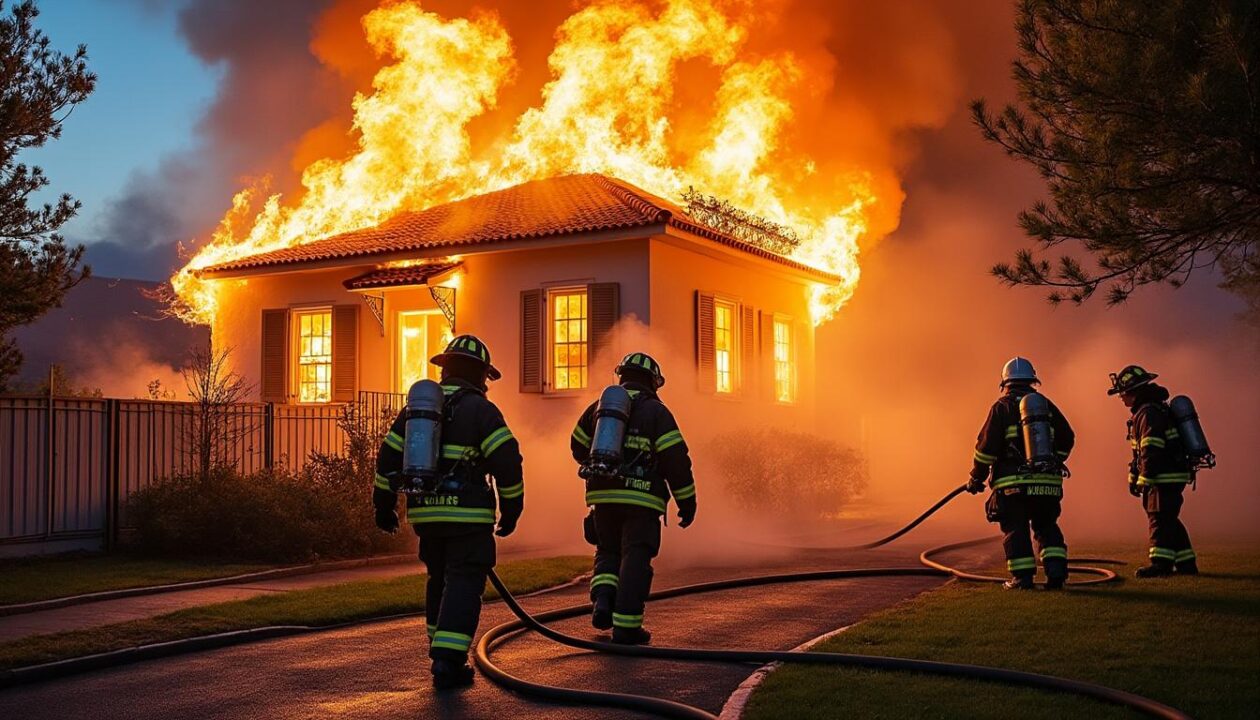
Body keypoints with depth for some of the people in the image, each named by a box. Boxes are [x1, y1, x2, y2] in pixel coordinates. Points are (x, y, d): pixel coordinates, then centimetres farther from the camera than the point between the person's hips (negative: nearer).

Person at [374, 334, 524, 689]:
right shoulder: (480, 409, -6)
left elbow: (388, 457, 14)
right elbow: (507, 460, -11)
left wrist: (383, 505, 22)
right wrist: (512, 507, -1)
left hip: (425, 513, 6)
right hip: (467, 514, -6)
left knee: (440, 581, 19)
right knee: (464, 584, -4)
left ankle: (443, 654, 25)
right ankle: (447, 661, -14)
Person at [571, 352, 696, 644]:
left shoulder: (599, 407, 11)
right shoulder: (656, 411, -2)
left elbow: (579, 448, 20)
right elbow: (676, 459, -8)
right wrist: (687, 501, -2)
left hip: (603, 496, 4)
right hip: (641, 499, -4)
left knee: (608, 552, 20)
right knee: (635, 559, 1)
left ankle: (603, 600, -3)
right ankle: (625, 626, -1)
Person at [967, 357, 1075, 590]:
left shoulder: (1002, 407, -1)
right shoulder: (1046, 405, 11)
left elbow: (986, 445, -6)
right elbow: (1067, 439, 13)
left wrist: (976, 478, 3)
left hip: (1014, 483, -4)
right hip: (1047, 482, 4)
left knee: (1015, 529, 3)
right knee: (1047, 527, 16)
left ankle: (1022, 577, 0)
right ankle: (1056, 569, 4)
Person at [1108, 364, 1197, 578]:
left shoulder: (1149, 413, -15)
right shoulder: (1157, 409, 20)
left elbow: (1151, 450, -22)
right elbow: (1142, 451, 23)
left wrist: (1143, 479, -21)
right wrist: (1135, 478, 23)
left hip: (1165, 478, -10)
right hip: (1171, 476, 10)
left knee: (1160, 520, -11)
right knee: (1169, 521, 14)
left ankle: (1161, 563, -13)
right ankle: (1186, 563, 19)